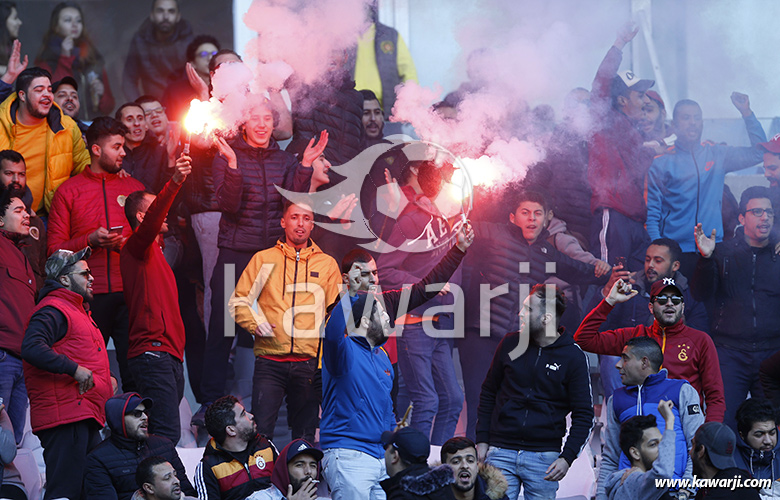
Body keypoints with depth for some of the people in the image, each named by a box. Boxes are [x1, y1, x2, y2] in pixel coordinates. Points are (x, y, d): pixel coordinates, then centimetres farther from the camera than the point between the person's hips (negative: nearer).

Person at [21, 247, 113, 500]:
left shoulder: (76, 310, 26)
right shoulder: (53, 310, -8)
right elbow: (31, 347, -25)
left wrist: (103, 379, 20)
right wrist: (75, 369, -25)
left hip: (86, 417, 11)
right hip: (66, 419, -11)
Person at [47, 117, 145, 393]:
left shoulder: (134, 187, 17)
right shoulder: (69, 191, 9)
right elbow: (55, 248, 5)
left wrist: (130, 243, -2)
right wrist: (90, 241, -10)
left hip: (129, 294, 2)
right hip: (90, 296, -2)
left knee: (135, 377, -6)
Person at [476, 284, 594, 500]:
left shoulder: (573, 357, -3)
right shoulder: (511, 343, 4)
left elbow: (584, 414, -1)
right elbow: (488, 392, 14)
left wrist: (567, 457, -11)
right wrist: (482, 440, 8)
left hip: (544, 456, -2)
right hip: (501, 453, 2)